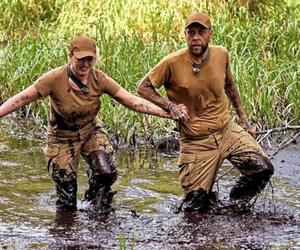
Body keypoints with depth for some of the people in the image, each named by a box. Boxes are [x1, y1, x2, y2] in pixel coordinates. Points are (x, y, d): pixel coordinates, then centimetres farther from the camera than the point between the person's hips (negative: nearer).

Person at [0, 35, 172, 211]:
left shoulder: (99, 79, -14)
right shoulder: (56, 78, -23)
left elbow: (132, 101, -14)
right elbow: (21, 99, -19)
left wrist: (169, 113, -20)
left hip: (91, 132, 3)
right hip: (63, 138, -2)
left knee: (106, 174, -20)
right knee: (67, 198, -2)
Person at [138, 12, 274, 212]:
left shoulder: (221, 54, -2)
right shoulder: (173, 63, -15)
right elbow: (144, 88, -4)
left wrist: (243, 118, 19)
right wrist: (171, 106, -16)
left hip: (228, 130, 3)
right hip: (196, 141, -3)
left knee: (263, 169, -15)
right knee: (194, 207, -4)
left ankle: (236, 201, 15)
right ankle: (206, 192, 33)